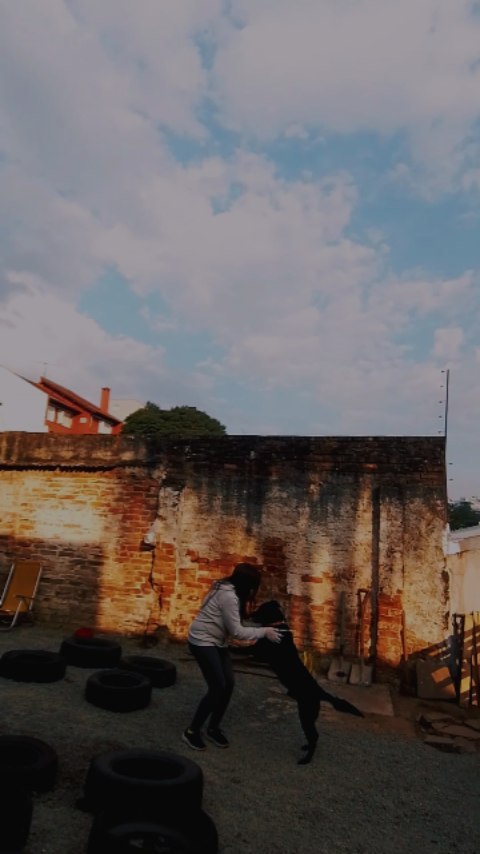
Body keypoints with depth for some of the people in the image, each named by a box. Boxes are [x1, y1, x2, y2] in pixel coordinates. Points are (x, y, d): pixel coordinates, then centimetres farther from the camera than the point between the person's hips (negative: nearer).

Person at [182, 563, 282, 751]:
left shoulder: (230, 591, 5)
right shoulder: (228, 596, -26)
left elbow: (235, 623, 5)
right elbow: (237, 631, -23)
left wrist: (262, 625, -3)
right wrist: (264, 632, -17)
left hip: (217, 642, 10)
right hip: (202, 642, -10)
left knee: (228, 684, 6)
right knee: (218, 687, -9)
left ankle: (213, 728, 23)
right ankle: (192, 731, 7)